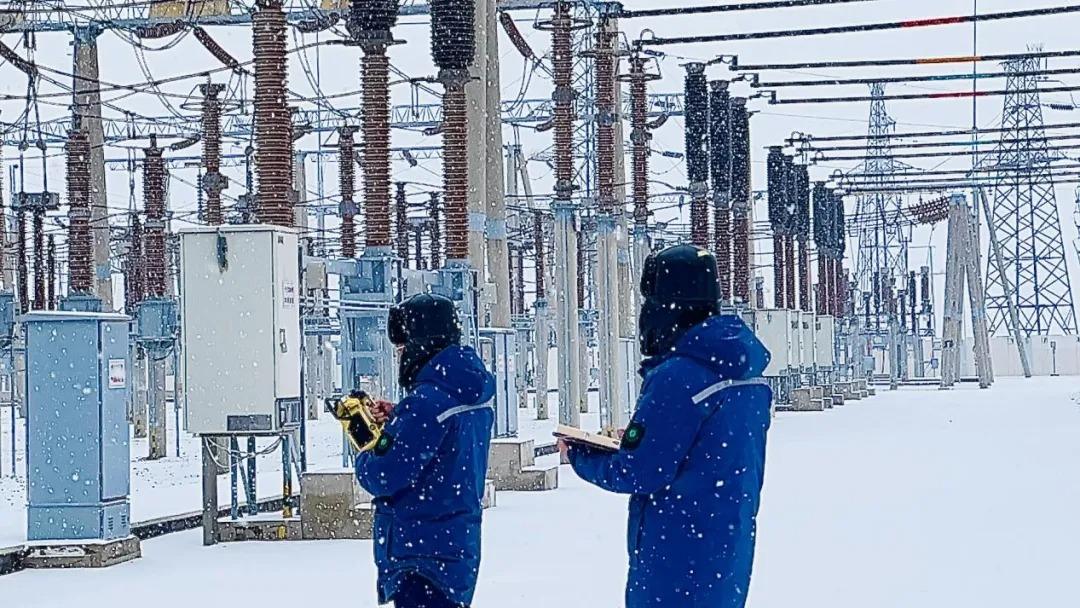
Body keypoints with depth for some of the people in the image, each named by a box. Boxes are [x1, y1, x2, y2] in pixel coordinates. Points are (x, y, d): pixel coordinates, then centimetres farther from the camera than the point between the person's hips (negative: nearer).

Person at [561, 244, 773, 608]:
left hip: (677, 561, -9)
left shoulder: (675, 378, -19)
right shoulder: (746, 372, 7)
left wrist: (578, 455, -1)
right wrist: (639, 439, 13)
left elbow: (637, 474, -18)